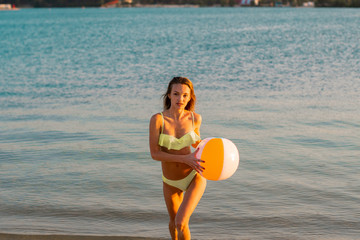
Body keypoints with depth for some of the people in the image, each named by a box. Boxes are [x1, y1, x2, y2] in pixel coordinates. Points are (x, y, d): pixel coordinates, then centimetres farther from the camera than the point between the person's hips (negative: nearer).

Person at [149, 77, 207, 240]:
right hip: (171, 181, 1)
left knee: (181, 223, -19)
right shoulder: (157, 119, -18)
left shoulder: (195, 118, -10)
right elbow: (154, 154, -20)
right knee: (173, 221, 25)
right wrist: (185, 159, -28)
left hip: (194, 176, -1)